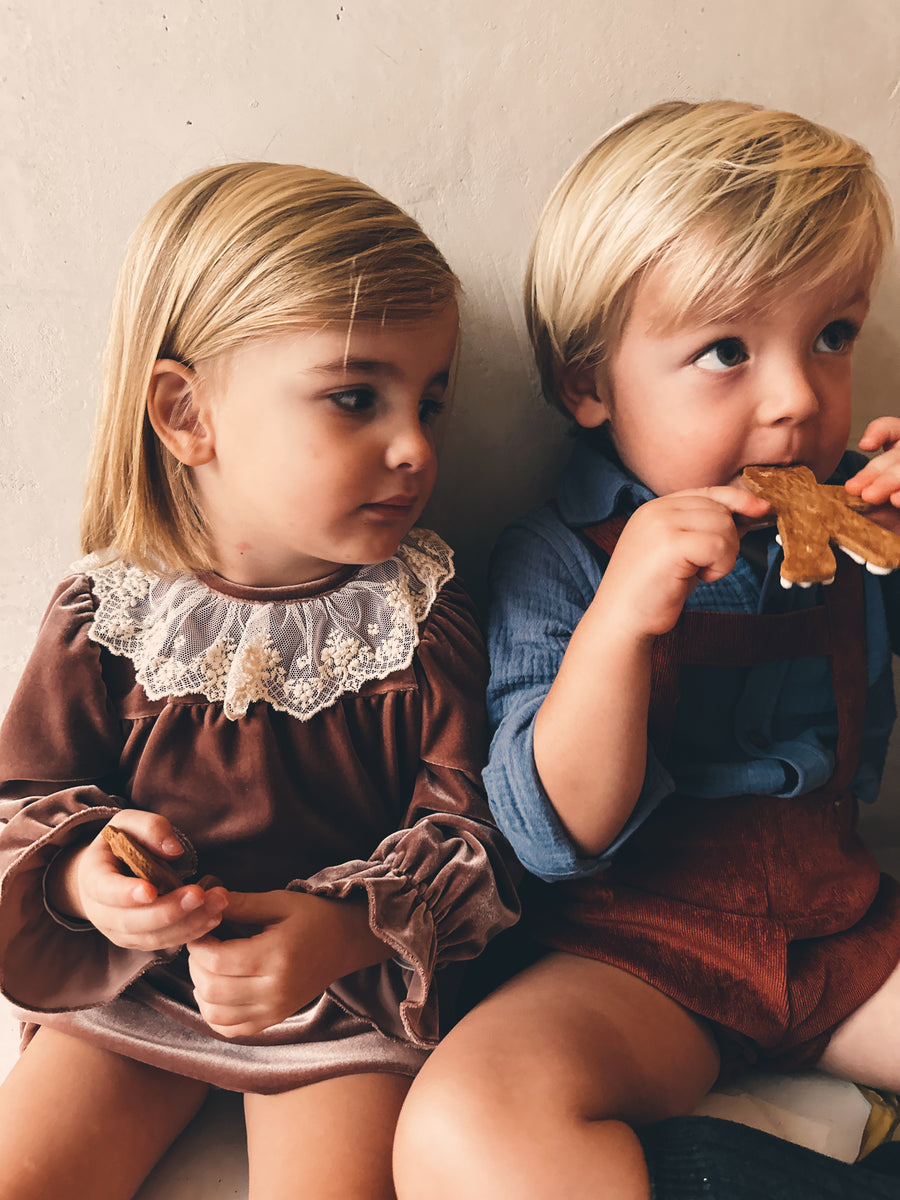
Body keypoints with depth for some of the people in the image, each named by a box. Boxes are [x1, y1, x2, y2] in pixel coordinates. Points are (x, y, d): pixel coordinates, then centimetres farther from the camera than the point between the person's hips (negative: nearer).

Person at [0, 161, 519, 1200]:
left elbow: (467, 828, -10)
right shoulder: (108, 614, -8)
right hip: (129, 978, 2)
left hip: (351, 992, -1)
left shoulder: (423, 618, -10)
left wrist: (345, 930, -26)